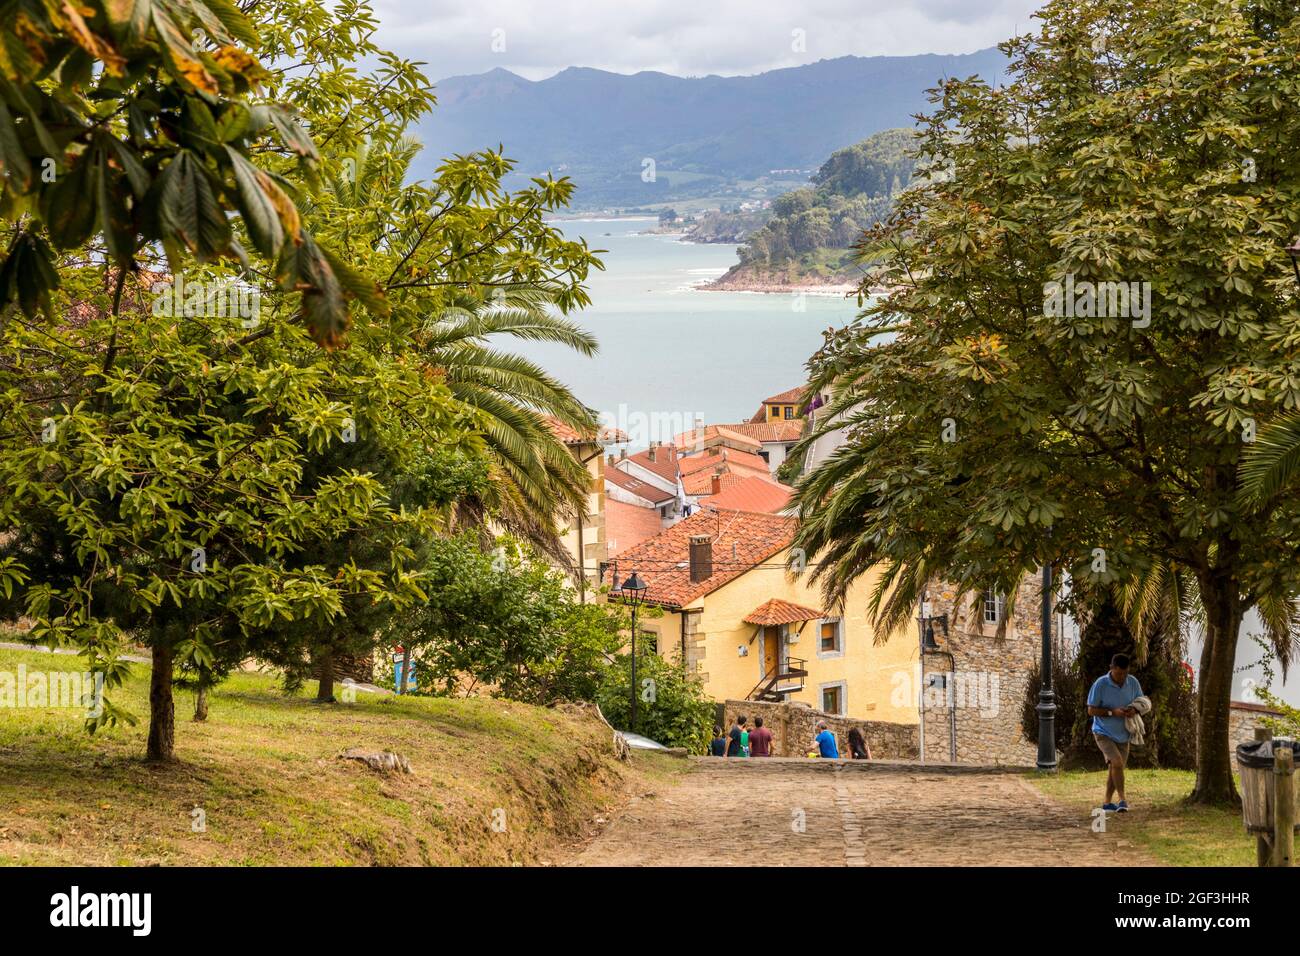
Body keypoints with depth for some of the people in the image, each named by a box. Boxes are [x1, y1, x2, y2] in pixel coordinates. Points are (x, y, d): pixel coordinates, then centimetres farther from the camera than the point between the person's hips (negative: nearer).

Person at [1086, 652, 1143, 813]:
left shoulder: (1133, 682, -4)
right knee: (1117, 762, -23)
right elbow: (1091, 710, -13)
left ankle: (1107, 803, 24)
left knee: (1113, 769, 12)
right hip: (1103, 733, -5)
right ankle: (1122, 799, -15)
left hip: (1123, 735, 5)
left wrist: (1135, 710, -15)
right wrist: (1112, 712, -26)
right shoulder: (1100, 684, -17)